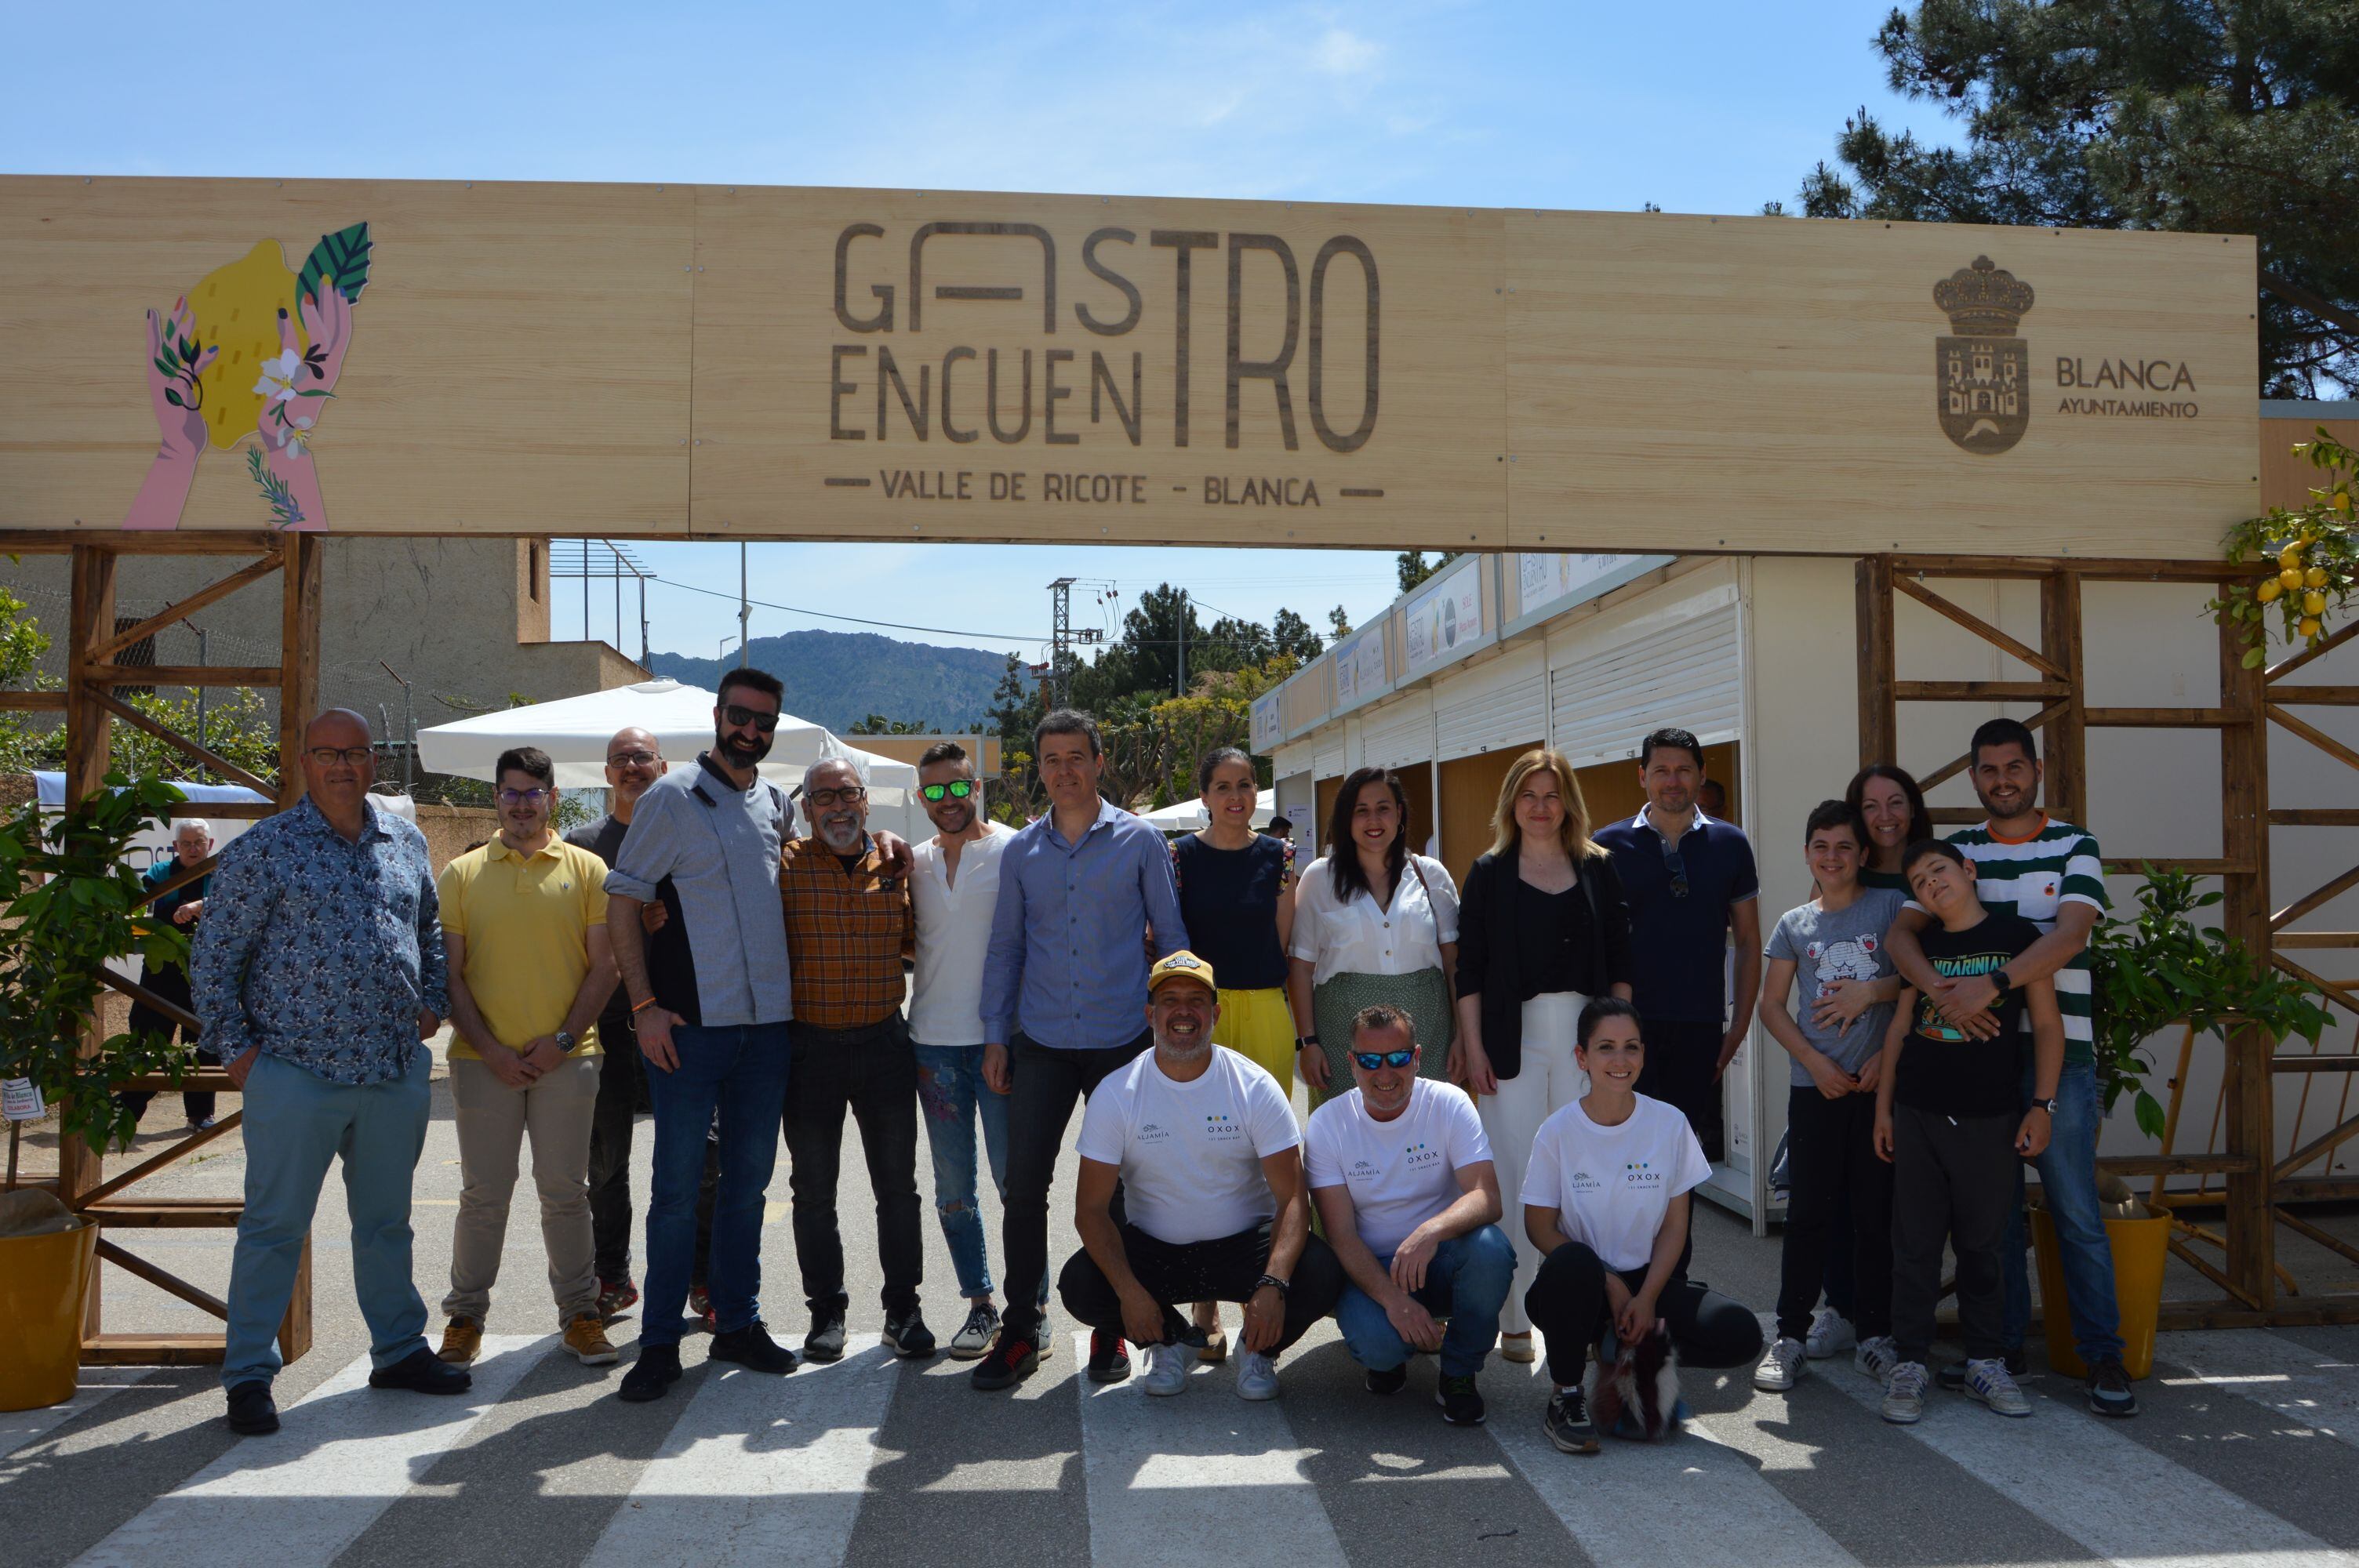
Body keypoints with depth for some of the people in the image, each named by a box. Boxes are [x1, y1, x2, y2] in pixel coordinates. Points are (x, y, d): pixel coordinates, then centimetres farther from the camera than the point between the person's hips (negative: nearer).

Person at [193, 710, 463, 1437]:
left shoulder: (406, 843, 9)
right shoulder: (264, 849, -5)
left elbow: (430, 928, 23)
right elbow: (213, 958, -2)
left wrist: (432, 1004, 12)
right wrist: (235, 1048, -6)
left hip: (398, 1070, 5)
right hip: (296, 1071, -4)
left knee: (386, 1220, 15)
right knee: (274, 1226, 3)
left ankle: (399, 1350, 27)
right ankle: (248, 1373, 16)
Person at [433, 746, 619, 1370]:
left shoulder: (586, 869, 4)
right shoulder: (461, 874, 5)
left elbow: (604, 967, 2)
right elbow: (450, 974, 2)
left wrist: (562, 1040, -8)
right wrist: (490, 1049, -7)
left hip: (565, 1058, 0)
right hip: (484, 1060, 0)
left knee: (565, 1191, 7)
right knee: (483, 1194, 6)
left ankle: (580, 1313, 19)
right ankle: (465, 1317, 21)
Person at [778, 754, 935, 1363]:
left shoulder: (894, 865, 4)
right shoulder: (786, 867, -4)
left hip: (884, 1043, 2)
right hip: (810, 1046, -1)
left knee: (897, 1185, 7)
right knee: (814, 1191, 9)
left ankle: (903, 1308, 19)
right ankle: (826, 1310, 23)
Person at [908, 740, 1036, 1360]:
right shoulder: (914, 861, 11)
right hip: (934, 1041, 5)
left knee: (1017, 1179, -1)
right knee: (952, 1187, 9)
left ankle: (1031, 1307, 11)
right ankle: (980, 1304, 21)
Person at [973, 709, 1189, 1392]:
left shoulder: (1140, 841, 1)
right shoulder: (1020, 851, 9)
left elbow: (1171, 938, 4)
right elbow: (1005, 947, 13)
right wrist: (994, 1036, 7)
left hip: (1123, 1040, -2)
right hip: (1040, 1044, 2)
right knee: (1024, 1186, -1)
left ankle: (1112, 1329, 20)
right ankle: (1020, 1329, 12)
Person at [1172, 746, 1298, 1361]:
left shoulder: (1278, 855, 7)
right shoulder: (1182, 855, 2)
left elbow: (1286, 943, 10)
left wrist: (1288, 881, -1)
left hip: (1266, 1011, 1)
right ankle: (1205, 1303, 7)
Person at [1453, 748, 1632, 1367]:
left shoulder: (1598, 868, 9)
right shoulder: (1490, 873, 6)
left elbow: (1620, 960, 9)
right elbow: (1469, 969, 3)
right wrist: (1473, 1048, -3)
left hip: (1586, 1035, 1)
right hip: (1514, 1038, -1)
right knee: (1515, 1176, 0)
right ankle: (1515, 1320, 8)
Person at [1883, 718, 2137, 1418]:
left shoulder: (2075, 846, 3)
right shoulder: (1954, 852, 9)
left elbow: (2068, 934, -12)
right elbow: (1902, 932, -2)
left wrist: (1992, 983, -26)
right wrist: (1943, 991, -21)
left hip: (2058, 1052, -2)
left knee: (2076, 1210, 0)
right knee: (1992, 1209, 9)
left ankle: (2102, 1354, 11)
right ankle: (2001, 1346, 20)